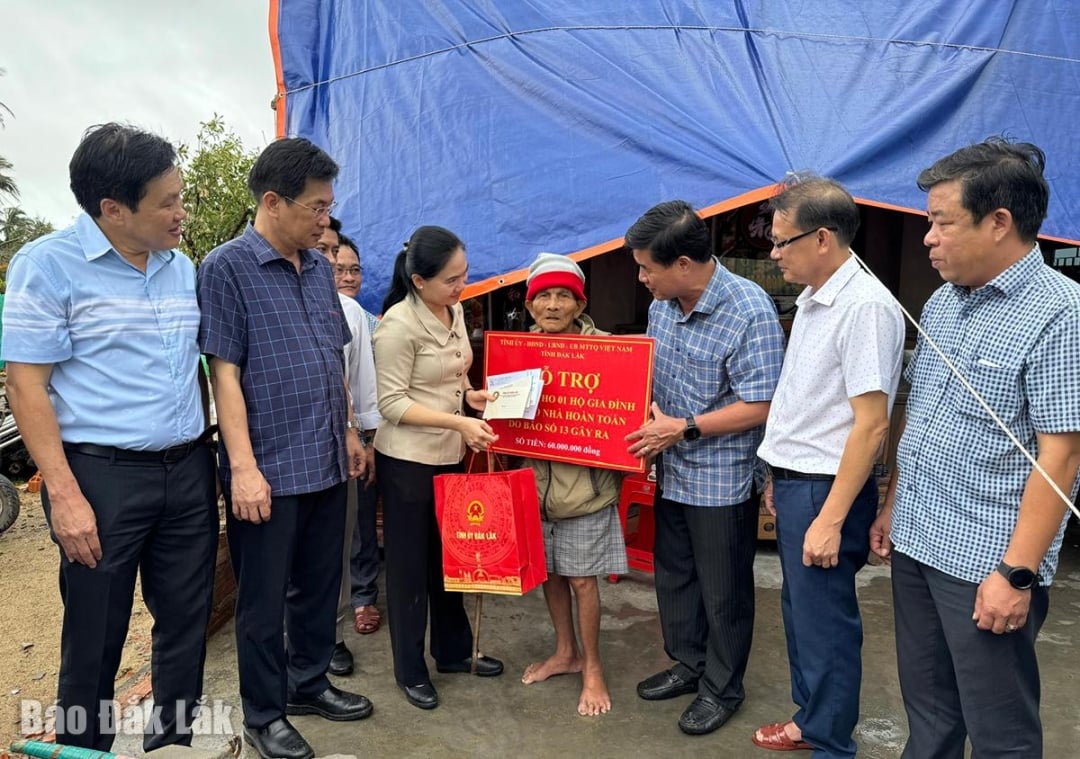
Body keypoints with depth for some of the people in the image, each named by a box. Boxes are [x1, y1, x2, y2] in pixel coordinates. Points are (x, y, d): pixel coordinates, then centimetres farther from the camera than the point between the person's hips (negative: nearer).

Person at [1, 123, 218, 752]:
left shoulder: (183, 267, 8)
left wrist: (204, 452, 11)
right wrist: (65, 495, -16)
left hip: (188, 471, 5)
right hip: (103, 476, -5)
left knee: (187, 623, 15)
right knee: (95, 641, 9)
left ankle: (174, 738, 34)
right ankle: (83, 747, 30)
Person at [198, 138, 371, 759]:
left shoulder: (320, 268, 9)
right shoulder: (228, 267, -10)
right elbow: (225, 371, -14)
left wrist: (350, 430, 14)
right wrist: (243, 467, -17)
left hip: (327, 461, 7)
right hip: (269, 468, -6)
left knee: (320, 584, 18)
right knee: (264, 599, 9)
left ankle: (309, 682, 38)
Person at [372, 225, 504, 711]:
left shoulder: (455, 311, 4)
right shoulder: (398, 323, -20)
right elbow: (391, 403, -20)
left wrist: (470, 395, -4)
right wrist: (459, 422, -26)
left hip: (449, 454, 7)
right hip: (407, 460, -7)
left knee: (450, 556, 18)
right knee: (410, 563, 7)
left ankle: (454, 651, 36)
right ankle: (410, 670, 24)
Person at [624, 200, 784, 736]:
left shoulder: (750, 311, -22)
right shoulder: (662, 302, 1)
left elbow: (760, 406, -22)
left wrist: (683, 428, -21)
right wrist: (643, 420, -1)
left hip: (722, 480, -7)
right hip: (671, 471, 7)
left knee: (723, 591, 11)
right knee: (673, 576, 21)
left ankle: (723, 688, 32)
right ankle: (688, 664, 43)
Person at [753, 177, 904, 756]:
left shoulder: (864, 306, -19)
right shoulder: (813, 301, 10)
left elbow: (870, 424, -22)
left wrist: (831, 518, -21)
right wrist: (781, 478, 16)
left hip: (826, 489, -9)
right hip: (794, 482, 9)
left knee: (824, 621, 6)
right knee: (799, 610, 20)